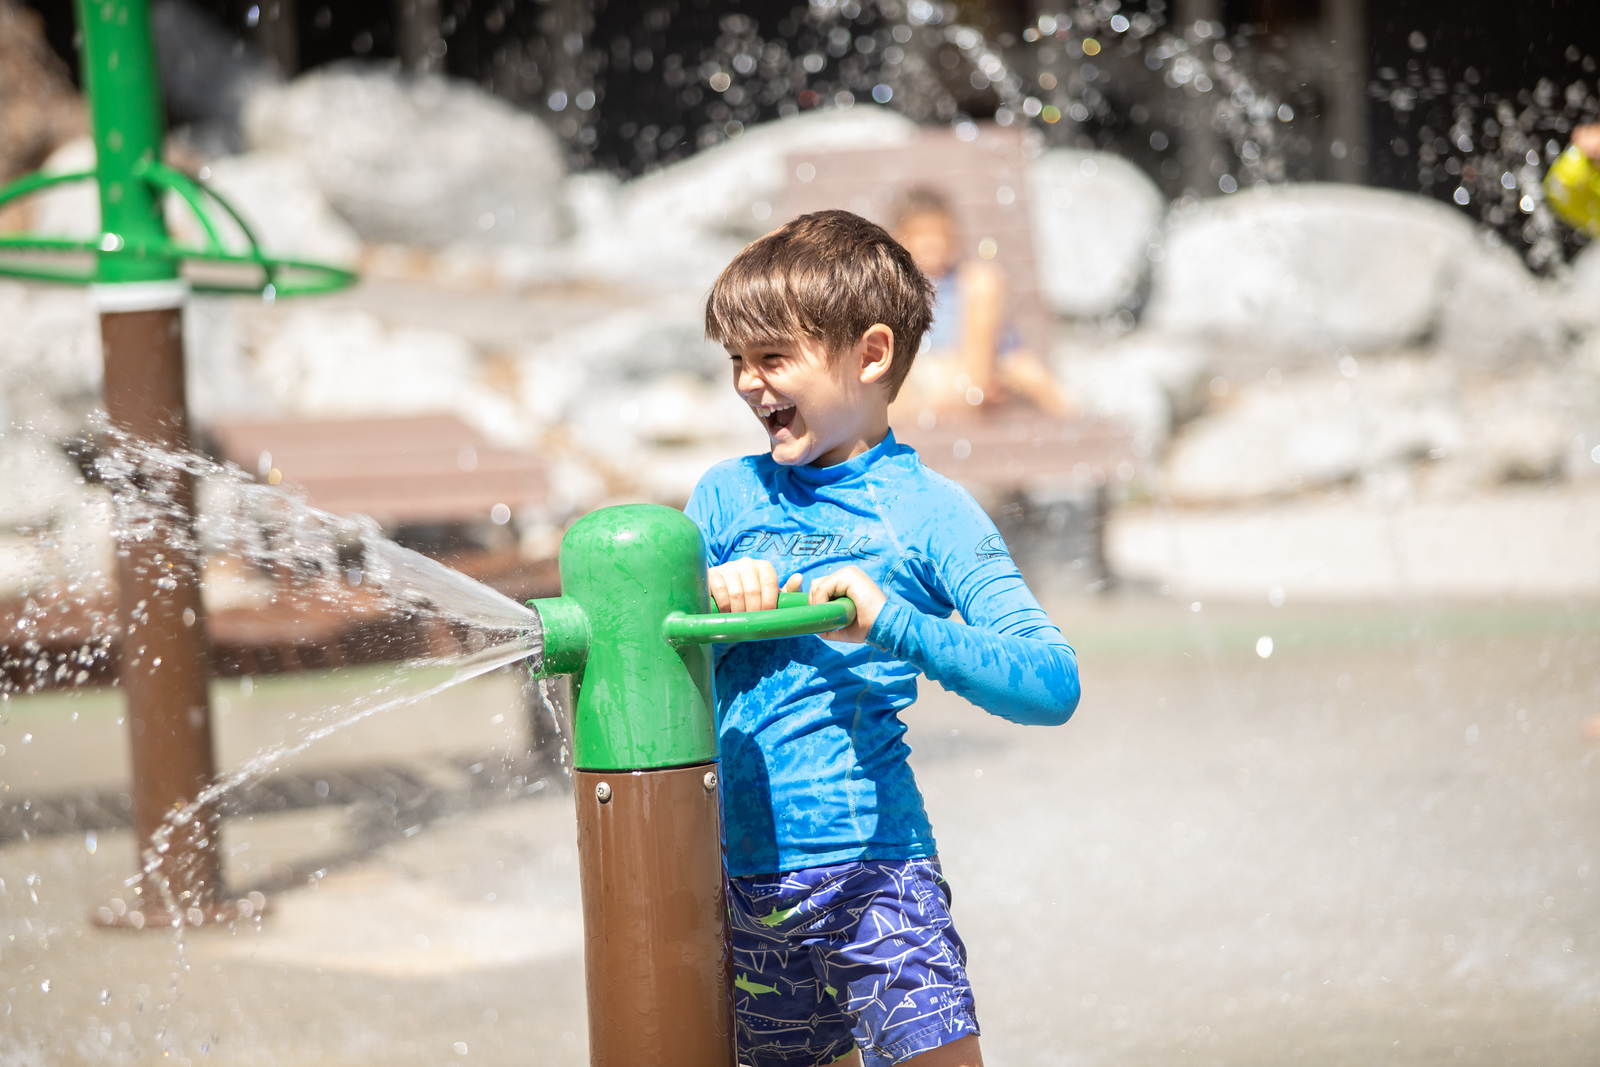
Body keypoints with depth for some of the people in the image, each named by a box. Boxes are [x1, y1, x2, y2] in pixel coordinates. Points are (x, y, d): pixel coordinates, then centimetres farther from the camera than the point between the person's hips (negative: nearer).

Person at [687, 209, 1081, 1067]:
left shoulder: (926, 509, -4)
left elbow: (1053, 684, -14)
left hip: (874, 872, -4)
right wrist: (709, 597, -14)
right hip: (742, 878, 5)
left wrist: (892, 625, -27)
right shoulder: (725, 496, 8)